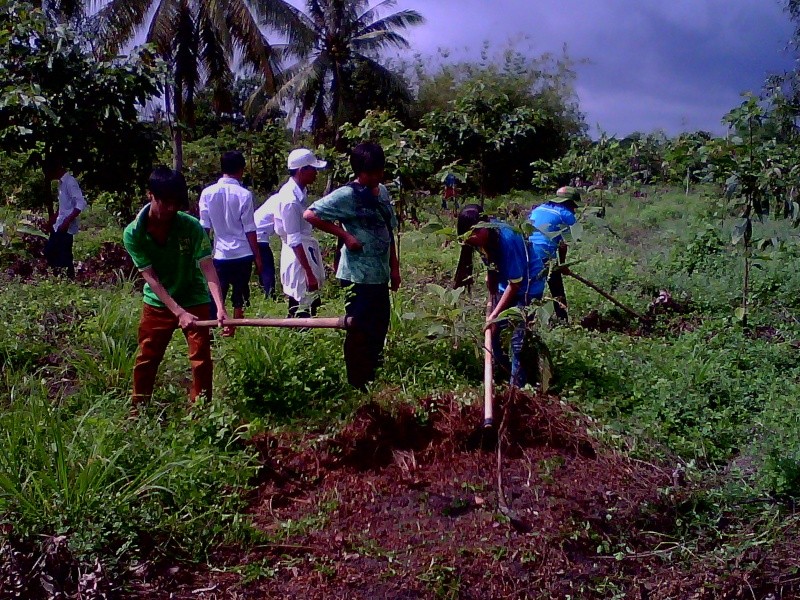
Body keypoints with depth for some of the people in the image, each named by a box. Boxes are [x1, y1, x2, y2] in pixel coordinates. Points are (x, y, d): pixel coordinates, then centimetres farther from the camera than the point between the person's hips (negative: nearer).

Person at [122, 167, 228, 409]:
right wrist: (179, 312, -31)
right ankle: (138, 410, 26)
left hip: (195, 301, -1)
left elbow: (208, 268, -26)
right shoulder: (133, 234, -19)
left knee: (201, 359, -3)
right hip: (157, 303, 1)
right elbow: (151, 278, -22)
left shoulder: (192, 226, -21)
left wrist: (220, 308, -40)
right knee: (146, 360, 9)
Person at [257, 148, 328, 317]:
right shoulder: (291, 200, -20)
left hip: (305, 254, 9)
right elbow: (295, 241, -21)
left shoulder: (298, 193, 7)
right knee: (302, 313, -5)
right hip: (299, 260, -9)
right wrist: (310, 273, -22)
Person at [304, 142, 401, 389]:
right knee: (360, 332, 0)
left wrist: (394, 267, 14)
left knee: (379, 330, 17)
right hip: (359, 275, -8)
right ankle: (357, 386, 13)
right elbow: (310, 214, -18)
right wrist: (344, 234, -17)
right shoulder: (347, 195, -13)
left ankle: (372, 381, 33)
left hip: (380, 274, 8)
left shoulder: (382, 192, 10)